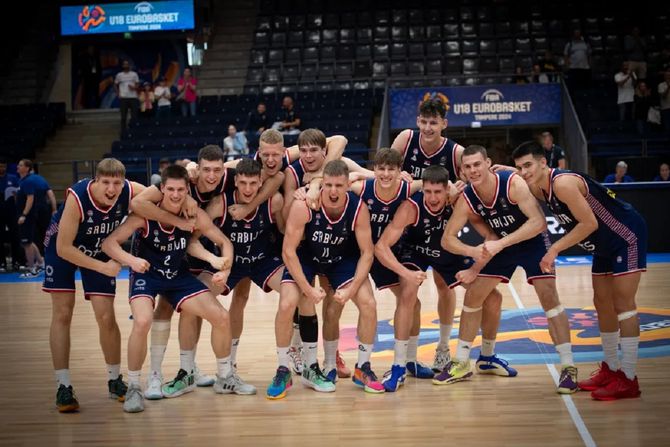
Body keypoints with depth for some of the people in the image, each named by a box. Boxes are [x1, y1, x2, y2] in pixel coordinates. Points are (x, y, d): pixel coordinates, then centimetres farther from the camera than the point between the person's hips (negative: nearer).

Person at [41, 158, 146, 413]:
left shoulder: (131, 192, -28)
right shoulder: (77, 197, -35)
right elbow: (64, 248, -29)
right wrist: (102, 267, -28)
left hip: (100, 252, 3)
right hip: (62, 250, -2)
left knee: (106, 318, -2)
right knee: (62, 314, -7)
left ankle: (115, 381, 16)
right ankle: (63, 387, 0)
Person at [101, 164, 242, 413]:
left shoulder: (195, 215, -13)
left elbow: (224, 242, -2)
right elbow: (109, 243, -25)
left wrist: (225, 268, -20)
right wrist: (131, 260, -44)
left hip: (178, 276, 4)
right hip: (146, 274, -4)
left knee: (222, 317, -5)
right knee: (143, 321, -32)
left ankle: (224, 379, 19)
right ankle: (133, 388, -12)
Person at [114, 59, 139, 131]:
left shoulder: (134, 74, 6)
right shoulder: (119, 75, 8)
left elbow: (138, 85, 6)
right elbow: (115, 85, 15)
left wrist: (134, 88, -16)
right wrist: (118, 94, 1)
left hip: (133, 97, 0)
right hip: (123, 98, 0)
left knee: (134, 116, -1)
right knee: (123, 117, 2)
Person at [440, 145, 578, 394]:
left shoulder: (513, 183, -31)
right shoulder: (467, 199, -18)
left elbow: (538, 222, -36)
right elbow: (447, 239, -12)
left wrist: (500, 243, -41)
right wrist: (472, 251, -32)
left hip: (533, 241, -5)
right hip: (500, 245, 5)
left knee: (548, 295, -18)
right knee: (472, 296, 4)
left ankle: (568, 367, -11)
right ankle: (461, 364, 17)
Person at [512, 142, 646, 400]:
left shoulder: (563, 183, -28)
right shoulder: (541, 189, 0)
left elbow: (589, 223, -29)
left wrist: (555, 249, -26)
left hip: (627, 236, -10)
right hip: (605, 244, 10)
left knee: (622, 304, -11)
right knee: (602, 303, 12)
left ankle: (628, 379, -8)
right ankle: (611, 369, 22)